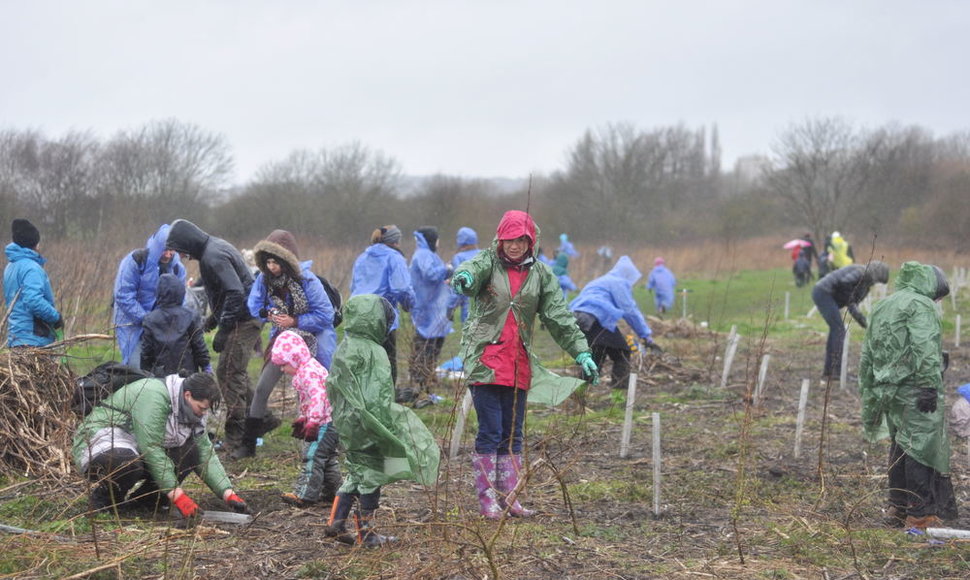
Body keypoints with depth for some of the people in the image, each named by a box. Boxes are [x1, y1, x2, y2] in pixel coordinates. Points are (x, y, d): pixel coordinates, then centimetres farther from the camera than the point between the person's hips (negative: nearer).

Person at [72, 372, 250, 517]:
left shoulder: (191, 410, 3)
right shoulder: (154, 396, -26)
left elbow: (206, 453, 4)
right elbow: (151, 450, -30)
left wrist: (228, 494, -8)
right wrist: (177, 496, -30)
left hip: (135, 450, 9)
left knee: (190, 452, -9)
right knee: (127, 464, -42)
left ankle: (143, 502, 0)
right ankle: (103, 496, -9)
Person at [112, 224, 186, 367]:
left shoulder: (176, 267, 1)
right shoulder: (135, 261, -15)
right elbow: (123, 296, -18)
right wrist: (145, 318, -21)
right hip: (133, 322, -5)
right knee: (135, 365, -10)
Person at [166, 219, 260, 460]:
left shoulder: (213, 257, -18)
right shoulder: (214, 247, 14)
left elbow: (235, 293, -26)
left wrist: (222, 329, -23)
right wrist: (214, 318, 21)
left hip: (241, 322, -10)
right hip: (247, 319, 10)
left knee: (228, 374, -8)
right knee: (236, 374, 18)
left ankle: (237, 443, -5)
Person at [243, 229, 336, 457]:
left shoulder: (308, 281, -22)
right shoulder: (264, 279, -9)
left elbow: (325, 315, -19)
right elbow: (254, 304, 4)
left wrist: (294, 322, -23)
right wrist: (266, 313, -18)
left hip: (312, 342, -4)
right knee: (261, 388, -2)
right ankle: (248, 444, 7)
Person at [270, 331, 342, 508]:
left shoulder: (309, 372, -18)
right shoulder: (305, 370, 17)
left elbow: (317, 396, -29)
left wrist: (313, 423, -29)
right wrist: (302, 419, 26)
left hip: (326, 421, -11)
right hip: (327, 422, 11)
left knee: (313, 456, -10)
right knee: (327, 458, 18)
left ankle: (305, 495, -9)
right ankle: (331, 493, 26)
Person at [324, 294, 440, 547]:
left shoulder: (344, 348, 10)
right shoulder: (373, 352, -17)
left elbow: (334, 385, 17)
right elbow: (377, 396, -21)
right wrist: (386, 425, -17)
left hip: (346, 422, 8)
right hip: (366, 428, -8)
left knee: (356, 471, 18)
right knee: (371, 474, 1)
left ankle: (337, 521, 17)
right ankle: (366, 532, 7)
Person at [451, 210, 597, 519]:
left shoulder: (540, 274, 9)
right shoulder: (489, 262, 0)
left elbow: (559, 316, 7)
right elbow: (475, 268, -25)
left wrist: (582, 352, -2)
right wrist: (465, 276, -50)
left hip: (519, 365, 4)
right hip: (485, 361, -4)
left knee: (513, 435, 10)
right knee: (490, 432, -5)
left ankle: (510, 497, 18)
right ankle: (487, 500, 2)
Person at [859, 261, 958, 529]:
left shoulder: (881, 307, 21)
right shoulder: (921, 305, -7)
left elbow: (866, 356, 23)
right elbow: (925, 350, -20)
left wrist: (868, 393, 27)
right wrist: (930, 386, -21)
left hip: (888, 393, 9)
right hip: (915, 390, -8)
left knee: (901, 446, 18)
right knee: (923, 447, -5)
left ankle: (898, 507, 25)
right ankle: (920, 514, -4)